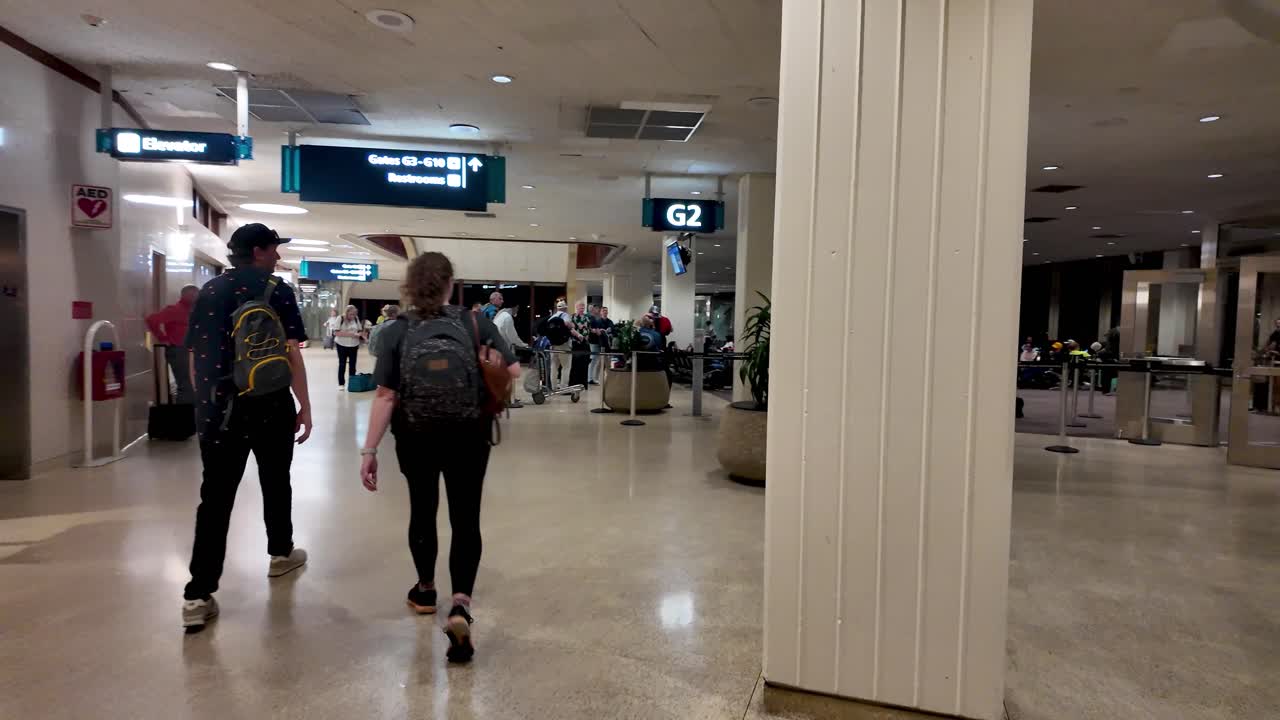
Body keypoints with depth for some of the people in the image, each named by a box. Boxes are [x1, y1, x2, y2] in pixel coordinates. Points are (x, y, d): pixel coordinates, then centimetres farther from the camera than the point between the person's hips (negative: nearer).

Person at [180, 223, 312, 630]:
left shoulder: (208, 292, 9)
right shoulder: (276, 291, -5)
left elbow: (195, 356, 11)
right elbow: (290, 353, -11)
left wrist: (205, 400, 20)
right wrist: (305, 406, -6)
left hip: (218, 409, 3)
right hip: (270, 406, -3)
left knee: (215, 496, 1)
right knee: (275, 482, 18)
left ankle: (198, 595, -4)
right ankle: (281, 553, 37)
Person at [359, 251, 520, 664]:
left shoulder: (397, 332, -6)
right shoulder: (475, 324, -6)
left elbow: (385, 397, -10)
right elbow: (513, 371, -8)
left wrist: (369, 450, -7)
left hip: (415, 438, 1)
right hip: (468, 437, -1)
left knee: (422, 511, 21)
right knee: (465, 519, 4)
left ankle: (425, 590, 38)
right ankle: (460, 605, -14)